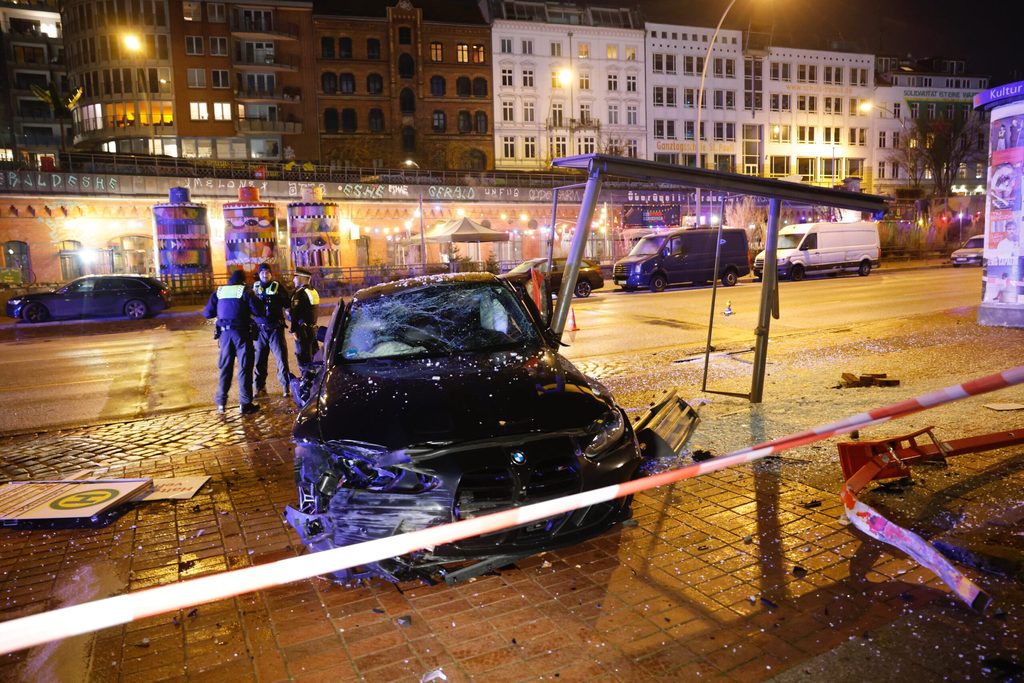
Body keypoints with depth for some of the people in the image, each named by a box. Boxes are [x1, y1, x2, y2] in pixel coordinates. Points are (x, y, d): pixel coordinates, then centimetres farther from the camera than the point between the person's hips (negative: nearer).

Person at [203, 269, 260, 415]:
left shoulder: (218, 291, 8)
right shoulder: (245, 291, -3)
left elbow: (207, 313, 6)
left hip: (225, 333, 4)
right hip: (241, 332, -4)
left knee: (225, 366, 15)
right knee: (245, 367, 2)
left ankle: (221, 402, 19)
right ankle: (245, 404, 3)